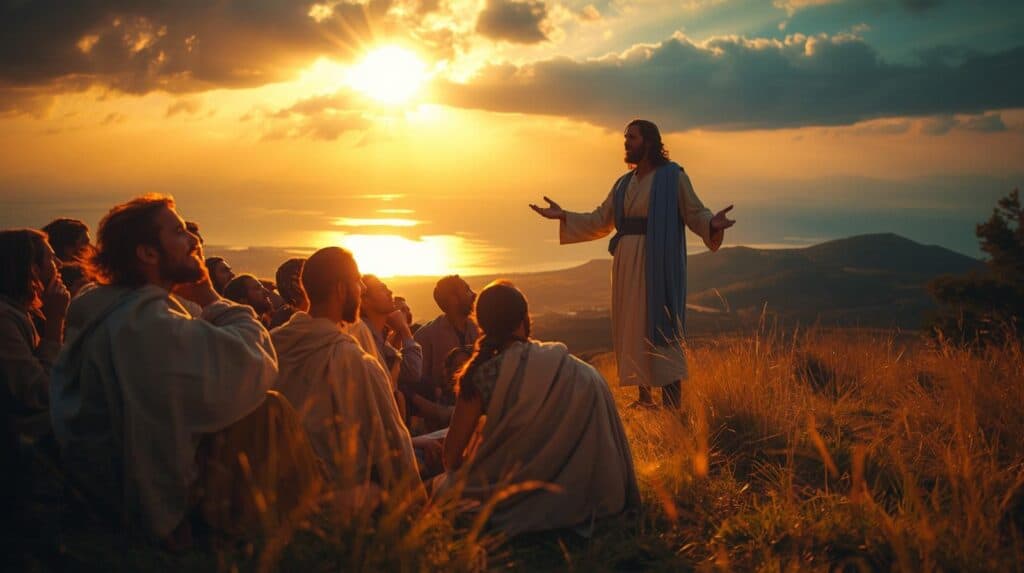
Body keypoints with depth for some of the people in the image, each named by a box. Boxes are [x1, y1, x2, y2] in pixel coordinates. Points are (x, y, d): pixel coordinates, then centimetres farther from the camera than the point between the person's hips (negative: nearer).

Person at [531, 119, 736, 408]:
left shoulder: (673, 177, -4)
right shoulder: (624, 183, 14)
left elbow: (696, 213, -9)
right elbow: (599, 221, 15)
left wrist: (712, 224, -30)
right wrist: (563, 216, 7)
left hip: (657, 263, -6)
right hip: (627, 264, 7)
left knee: (659, 325, -7)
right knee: (633, 327, 8)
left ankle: (672, 403, -2)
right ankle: (645, 397, 16)